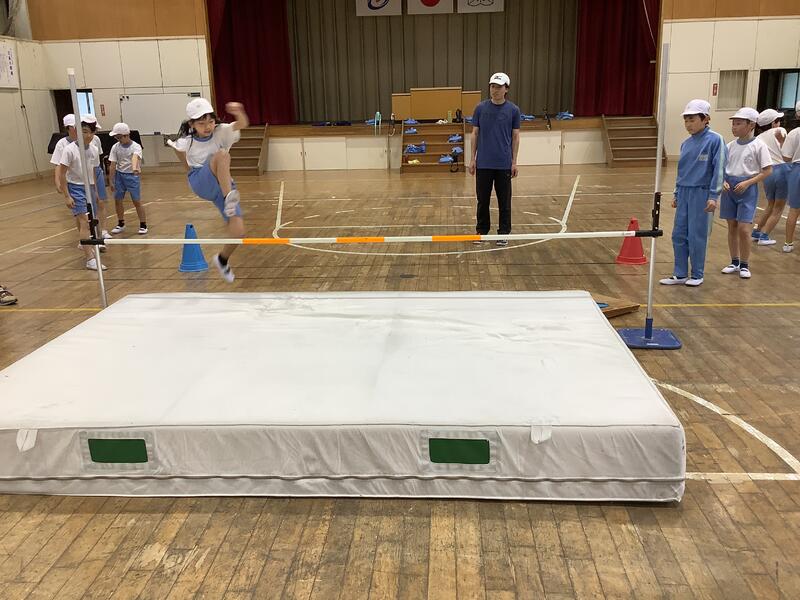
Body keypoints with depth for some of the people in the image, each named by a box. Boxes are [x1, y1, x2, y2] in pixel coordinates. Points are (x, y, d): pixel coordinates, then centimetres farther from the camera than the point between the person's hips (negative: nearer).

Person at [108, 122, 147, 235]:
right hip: (119, 175, 4)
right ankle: (121, 224, 25)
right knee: (118, 200, 9)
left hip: (132, 176, -4)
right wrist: (111, 181, -4)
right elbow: (113, 165, -1)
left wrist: (135, 168, -56)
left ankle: (143, 225, 8)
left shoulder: (136, 147, -13)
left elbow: (135, 157, -35)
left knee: (137, 201, -3)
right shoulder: (115, 147, -2)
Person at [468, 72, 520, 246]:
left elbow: (515, 137, 2)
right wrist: (472, 158, 1)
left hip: (504, 164, -1)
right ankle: (481, 231, 21)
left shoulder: (513, 110, 0)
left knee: (504, 201, 5)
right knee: (482, 199, 8)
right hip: (483, 163, 1)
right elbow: (475, 134, 6)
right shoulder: (480, 108, 3)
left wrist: (514, 161, -2)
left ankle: (503, 233, 15)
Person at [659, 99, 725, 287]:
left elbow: (718, 169, -10)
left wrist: (713, 196, -15)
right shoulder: (686, 143, 9)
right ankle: (680, 274, 17)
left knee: (697, 236, 1)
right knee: (679, 235, 7)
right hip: (684, 192, 6)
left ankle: (697, 275, 15)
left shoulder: (715, 140, -8)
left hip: (702, 193, -6)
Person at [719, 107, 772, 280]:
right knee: (732, 227, 10)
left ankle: (744, 265, 6)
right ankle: (734, 262, 22)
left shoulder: (758, 145, -8)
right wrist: (723, 182, -7)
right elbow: (721, 168, 12)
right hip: (729, 188, 5)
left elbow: (767, 170, -8)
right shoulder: (730, 146, 5)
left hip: (747, 189, -5)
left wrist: (747, 183, -17)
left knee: (743, 228, -8)